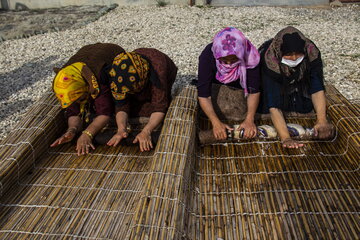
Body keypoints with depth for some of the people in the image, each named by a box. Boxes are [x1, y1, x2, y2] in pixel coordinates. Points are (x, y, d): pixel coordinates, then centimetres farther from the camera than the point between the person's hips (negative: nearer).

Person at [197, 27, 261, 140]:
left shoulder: (250, 55, -33)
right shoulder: (207, 56, -36)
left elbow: (254, 90, -29)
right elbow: (203, 94, -36)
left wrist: (249, 119, -41)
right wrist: (216, 122, -46)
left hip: (239, 85, 1)